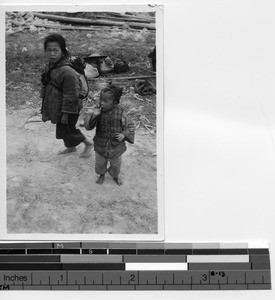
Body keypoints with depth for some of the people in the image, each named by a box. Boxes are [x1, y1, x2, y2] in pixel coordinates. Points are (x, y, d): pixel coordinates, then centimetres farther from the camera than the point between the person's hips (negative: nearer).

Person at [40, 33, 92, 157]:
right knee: (62, 129, 24)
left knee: (68, 130, 7)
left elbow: (71, 95, -26)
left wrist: (66, 114, -21)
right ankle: (71, 147, 49)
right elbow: (47, 87, 13)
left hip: (68, 109, -9)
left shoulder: (67, 72, -31)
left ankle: (88, 144, 31)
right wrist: (45, 106, 17)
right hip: (56, 107, 9)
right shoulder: (49, 67, -2)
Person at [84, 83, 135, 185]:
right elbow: (87, 126, -18)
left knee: (116, 165, 21)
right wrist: (93, 115, -34)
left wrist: (124, 135, -24)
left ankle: (116, 176, 52)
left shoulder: (120, 114, -18)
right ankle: (102, 175, 52)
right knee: (100, 164, 21)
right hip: (100, 146, 1)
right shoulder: (98, 112, -14)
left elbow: (130, 126, -7)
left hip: (116, 147, -1)